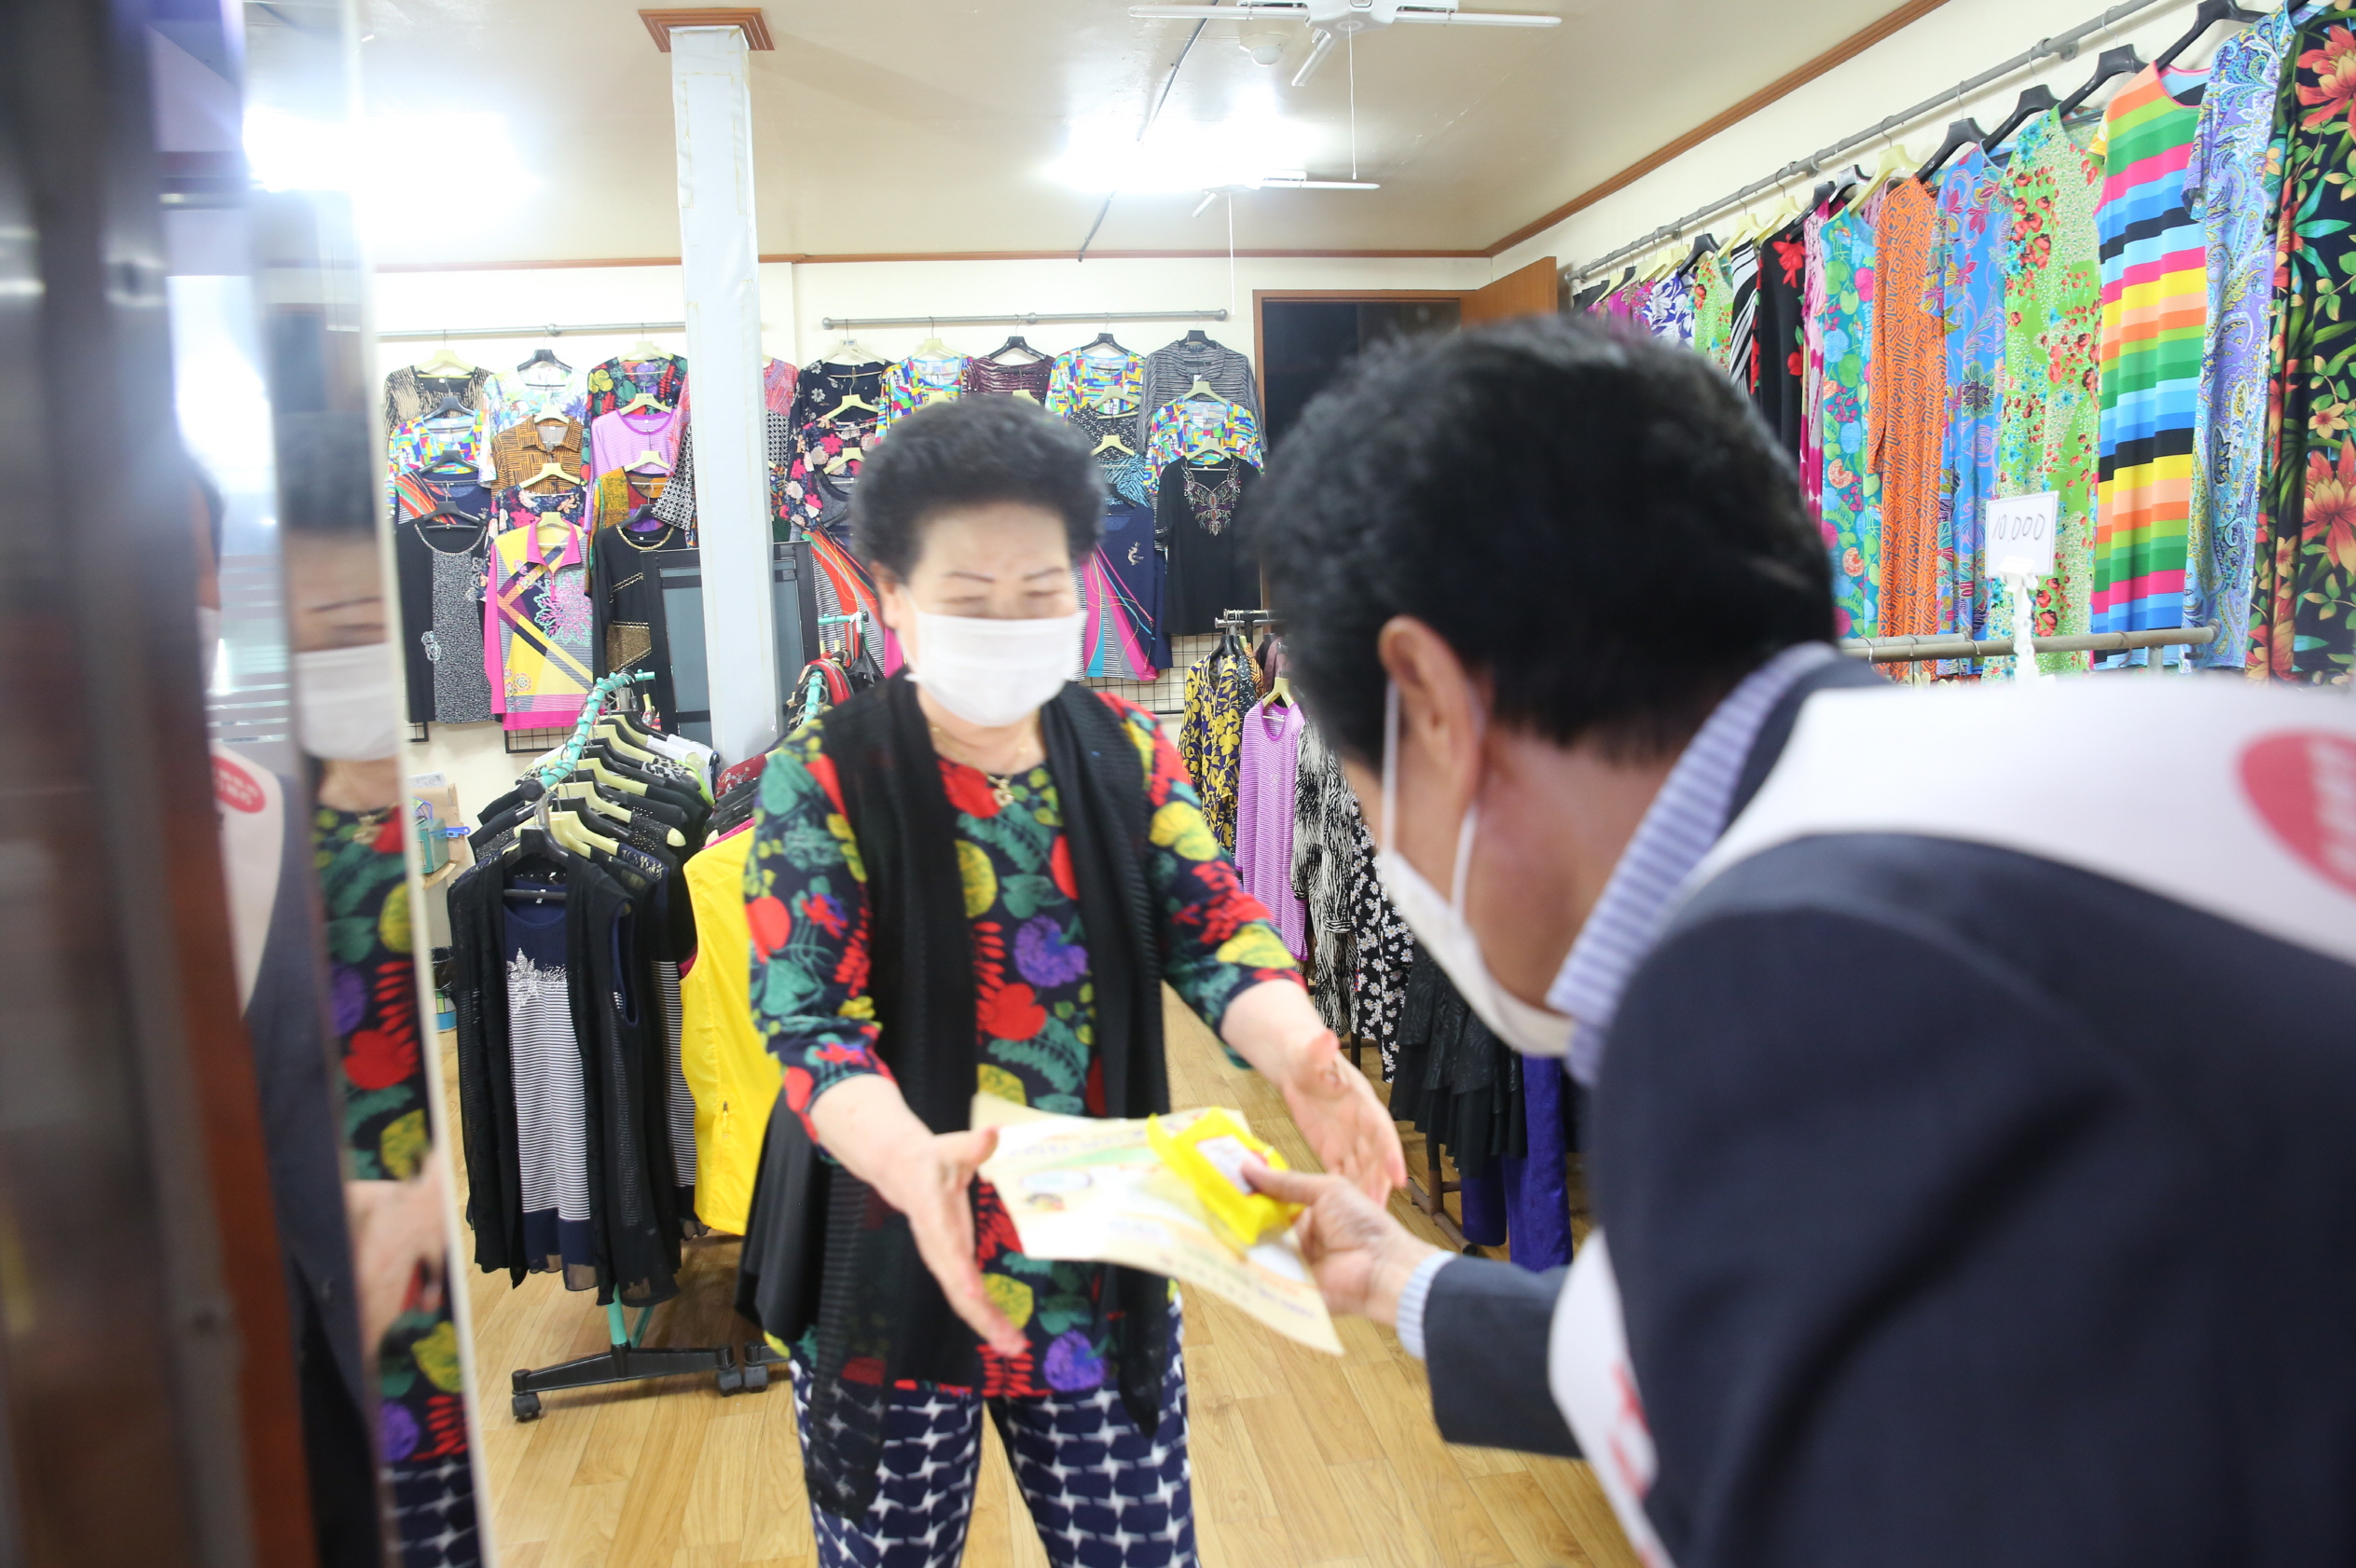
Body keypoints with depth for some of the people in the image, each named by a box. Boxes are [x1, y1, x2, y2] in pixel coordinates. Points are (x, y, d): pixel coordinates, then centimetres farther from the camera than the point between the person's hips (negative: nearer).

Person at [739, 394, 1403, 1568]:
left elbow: (1215, 931, -8)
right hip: (894, 1280, -2)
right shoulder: (824, 783, -11)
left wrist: (1297, 1054, -29)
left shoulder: (1126, 754, 0)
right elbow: (809, 1020, -19)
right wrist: (911, 1160, -38)